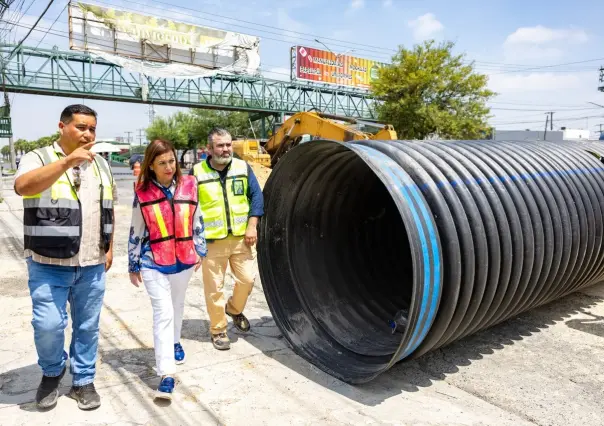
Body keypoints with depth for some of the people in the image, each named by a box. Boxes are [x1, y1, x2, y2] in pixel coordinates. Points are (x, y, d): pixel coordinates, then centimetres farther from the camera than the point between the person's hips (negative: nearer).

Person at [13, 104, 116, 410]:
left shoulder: (101, 165, 10)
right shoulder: (39, 157, -5)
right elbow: (22, 186, -27)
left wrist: (109, 248, 11)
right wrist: (68, 161, -33)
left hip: (92, 265, 4)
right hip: (49, 263, -4)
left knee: (88, 326, 10)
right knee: (48, 324, -7)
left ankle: (83, 381, 27)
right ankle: (52, 372, 23)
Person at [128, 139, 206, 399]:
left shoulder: (189, 186, -2)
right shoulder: (142, 193, -6)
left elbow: (197, 221, 8)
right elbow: (136, 232, 1)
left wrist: (199, 251, 10)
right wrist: (133, 266, 5)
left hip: (184, 260, 3)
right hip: (153, 263, -3)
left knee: (177, 305, 22)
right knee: (163, 313, -8)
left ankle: (175, 342, 49)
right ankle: (166, 375, -5)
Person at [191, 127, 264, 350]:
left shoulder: (243, 167, 3)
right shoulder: (197, 173, -3)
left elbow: (256, 195, 3)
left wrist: (252, 225, -6)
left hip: (241, 238, 2)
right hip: (212, 241, -2)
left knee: (247, 278, 4)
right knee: (214, 288, 4)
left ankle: (234, 309, 35)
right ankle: (218, 329, 22)